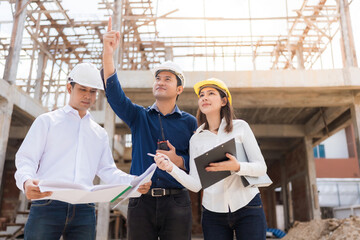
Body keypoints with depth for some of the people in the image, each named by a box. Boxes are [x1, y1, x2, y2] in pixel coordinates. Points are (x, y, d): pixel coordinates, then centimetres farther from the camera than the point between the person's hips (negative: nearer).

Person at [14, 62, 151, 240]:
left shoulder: (100, 133, 22)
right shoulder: (47, 121, 11)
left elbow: (107, 170, 17)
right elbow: (26, 159, 3)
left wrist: (135, 182, -2)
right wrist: (26, 181, -21)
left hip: (84, 211, 3)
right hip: (47, 204, -3)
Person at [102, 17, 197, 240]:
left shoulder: (189, 122, 7)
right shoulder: (139, 116, 10)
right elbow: (114, 93, -7)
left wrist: (178, 160, -15)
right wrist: (108, 53, -19)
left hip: (176, 202, -1)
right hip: (141, 202, 1)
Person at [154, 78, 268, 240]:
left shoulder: (240, 127, 0)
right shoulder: (196, 139, 5)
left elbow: (261, 167, -3)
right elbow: (195, 185, -2)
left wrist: (237, 167, -21)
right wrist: (171, 167, -17)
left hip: (247, 208, -1)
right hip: (213, 213, 2)